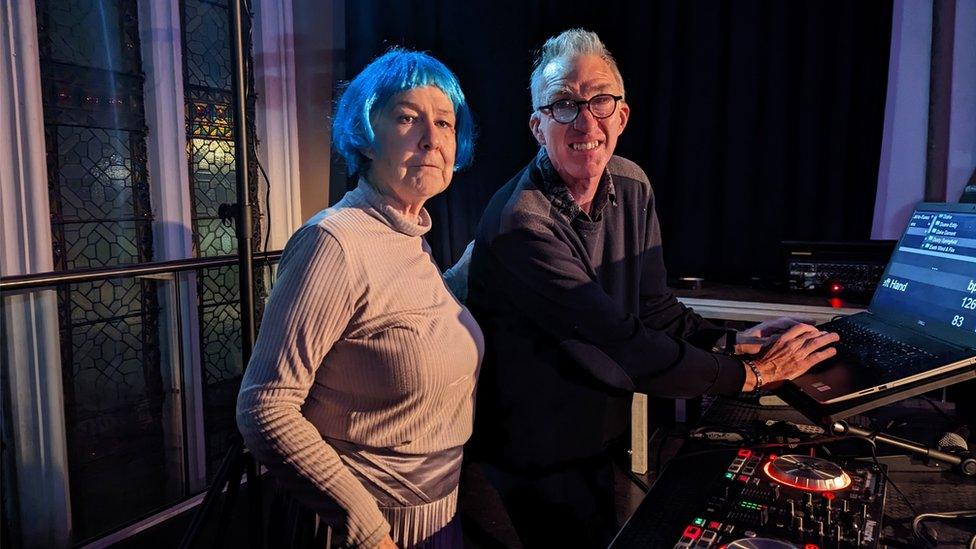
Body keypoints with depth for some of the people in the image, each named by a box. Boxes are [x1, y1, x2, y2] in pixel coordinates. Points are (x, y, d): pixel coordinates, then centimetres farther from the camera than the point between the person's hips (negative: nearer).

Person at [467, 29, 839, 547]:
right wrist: (751, 373, -22)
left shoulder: (632, 187, -3)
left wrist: (736, 341, -13)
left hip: (597, 442, 7)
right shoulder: (521, 224, -28)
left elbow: (655, 311, 1)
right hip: (535, 461, -6)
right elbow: (621, 347, -30)